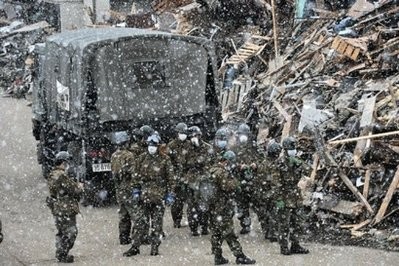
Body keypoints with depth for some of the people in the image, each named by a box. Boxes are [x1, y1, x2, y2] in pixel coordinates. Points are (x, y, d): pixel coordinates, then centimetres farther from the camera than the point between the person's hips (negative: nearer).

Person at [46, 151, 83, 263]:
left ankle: (60, 253, 26)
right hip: (66, 209, -10)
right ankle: (62, 255, -3)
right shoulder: (62, 176, -20)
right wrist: (80, 187, 3)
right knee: (70, 232, -4)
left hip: (56, 208, 10)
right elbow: (74, 190, -18)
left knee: (61, 232, 19)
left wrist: (75, 186, 14)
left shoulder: (52, 175, 12)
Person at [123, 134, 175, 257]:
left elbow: (170, 178, 1)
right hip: (144, 195, 2)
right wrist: (135, 190, 6)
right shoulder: (142, 158, 7)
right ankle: (135, 247, 4)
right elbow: (136, 175, 13)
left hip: (159, 196, -2)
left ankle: (155, 248, 9)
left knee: (157, 223, 3)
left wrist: (170, 194, -3)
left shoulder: (165, 159, -1)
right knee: (139, 221, 1)